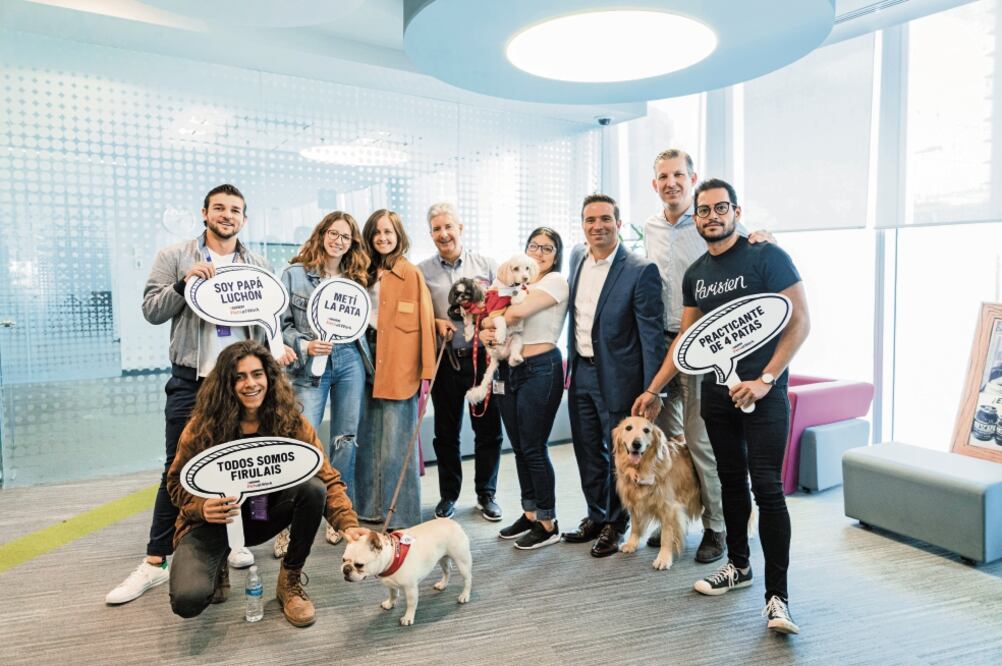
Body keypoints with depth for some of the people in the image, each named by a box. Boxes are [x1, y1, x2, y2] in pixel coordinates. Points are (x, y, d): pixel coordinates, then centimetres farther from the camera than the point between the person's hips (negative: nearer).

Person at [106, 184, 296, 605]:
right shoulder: (175, 258, 3)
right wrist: (185, 283, -16)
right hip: (191, 381, -2)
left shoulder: (258, 266, 10)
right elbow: (151, 310, -2)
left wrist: (275, 348, -5)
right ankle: (156, 561, 10)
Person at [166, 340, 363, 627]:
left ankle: (291, 581, -5)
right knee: (188, 600, -27)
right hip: (214, 521, -1)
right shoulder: (202, 427, -15)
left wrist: (349, 524, -31)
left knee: (313, 488, -29)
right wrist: (201, 507, -25)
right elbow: (177, 482, -3)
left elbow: (327, 479, -15)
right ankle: (218, 566, 13)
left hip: (264, 516, 2)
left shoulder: (292, 423, -14)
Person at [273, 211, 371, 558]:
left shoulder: (355, 278, 11)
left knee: (346, 441, 7)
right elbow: (281, 323, 0)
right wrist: (304, 345, -14)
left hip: (350, 362, 3)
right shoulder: (295, 274, 2)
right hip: (311, 367, -3)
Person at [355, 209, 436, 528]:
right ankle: (372, 505, 27)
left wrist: (426, 368, -13)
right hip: (368, 357, 7)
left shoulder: (411, 274, -5)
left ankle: (402, 513, 10)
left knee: (396, 442, -1)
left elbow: (424, 322, -8)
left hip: (399, 364, -6)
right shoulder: (367, 272, 14)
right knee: (369, 438, 13)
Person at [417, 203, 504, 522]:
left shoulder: (486, 265, 4)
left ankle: (486, 494, 22)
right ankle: (448, 495, 25)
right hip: (445, 360, 1)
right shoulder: (422, 271, 6)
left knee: (489, 430, 5)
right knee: (446, 433, 10)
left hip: (481, 356, 0)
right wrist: (436, 323, -10)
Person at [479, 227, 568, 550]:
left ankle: (548, 523, 12)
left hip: (540, 369, -7)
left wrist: (489, 321, -4)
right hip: (509, 369, 7)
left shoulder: (556, 281, -7)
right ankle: (530, 513, 27)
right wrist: (484, 332, -10)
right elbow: (497, 317, 12)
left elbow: (518, 311, -21)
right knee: (519, 447, 13)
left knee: (533, 448, -2)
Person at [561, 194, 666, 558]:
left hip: (617, 376, -6)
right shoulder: (577, 258, 6)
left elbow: (652, 333, -15)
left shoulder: (641, 270, -15)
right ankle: (596, 516, 35)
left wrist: (651, 391, -18)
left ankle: (615, 524, 28)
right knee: (588, 453, 17)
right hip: (580, 372, 6)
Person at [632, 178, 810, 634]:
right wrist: (654, 389, 12)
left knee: (767, 487, -8)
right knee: (731, 480, 15)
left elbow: (800, 322, -11)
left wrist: (764, 381, -17)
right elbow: (686, 338, 15)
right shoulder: (695, 274, 9)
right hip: (716, 392, 6)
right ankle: (738, 566, 31)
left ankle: (777, 595, 0)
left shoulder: (766, 257, -9)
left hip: (762, 392, -6)